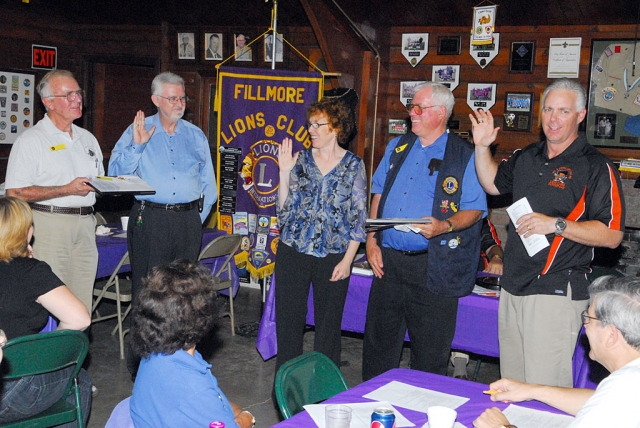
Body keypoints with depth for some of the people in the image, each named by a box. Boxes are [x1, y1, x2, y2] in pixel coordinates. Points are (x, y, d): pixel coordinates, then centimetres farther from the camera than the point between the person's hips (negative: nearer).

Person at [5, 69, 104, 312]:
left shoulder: (87, 138, 18)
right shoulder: (31, 140, -3)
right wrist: (67, 190, -17)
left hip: (85, 225, 6)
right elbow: (15, 193, -12)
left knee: (82, 306, 5)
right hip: (49, 225, -6)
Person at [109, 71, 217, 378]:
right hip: (149, 219, -3)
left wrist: (198, 216, 7)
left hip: (188, 220, 3)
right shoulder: (137, 130, 6)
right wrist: (136, 146, -15)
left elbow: (208, 182, 16)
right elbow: (116, 173, -3)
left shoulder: (195, 135, 14)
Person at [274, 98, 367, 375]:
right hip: (293, 252, 2)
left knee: (328, 325, 8)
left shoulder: (353, 165, -1)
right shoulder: (300, 159, 5)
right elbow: (284, 208, 3)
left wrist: (347, 260, -7)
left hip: (333, 257, -2)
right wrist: (284, 172, -9)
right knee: (288, 320, 7)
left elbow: (358, 217, -1)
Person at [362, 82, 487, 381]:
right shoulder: (397, 148, 12)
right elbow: (378, 194, 16)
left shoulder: (464, 157, -4)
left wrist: (444, 226, -24)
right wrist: (371, 241, 6)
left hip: (432, 265, -5)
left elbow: (475, 210, -5)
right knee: (378, 340, 14)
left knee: (430, 349, 4)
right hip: (388, 259, 5)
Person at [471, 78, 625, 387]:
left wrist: (556, 225, -22)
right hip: (512, 286, 7)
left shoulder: (595, 167, -9)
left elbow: (611, 235, -14)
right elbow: (493, 184, 30)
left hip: (556, 294, -7)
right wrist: (482, 146, 15)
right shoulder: (527, 157, 12)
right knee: (510, 387, 16)